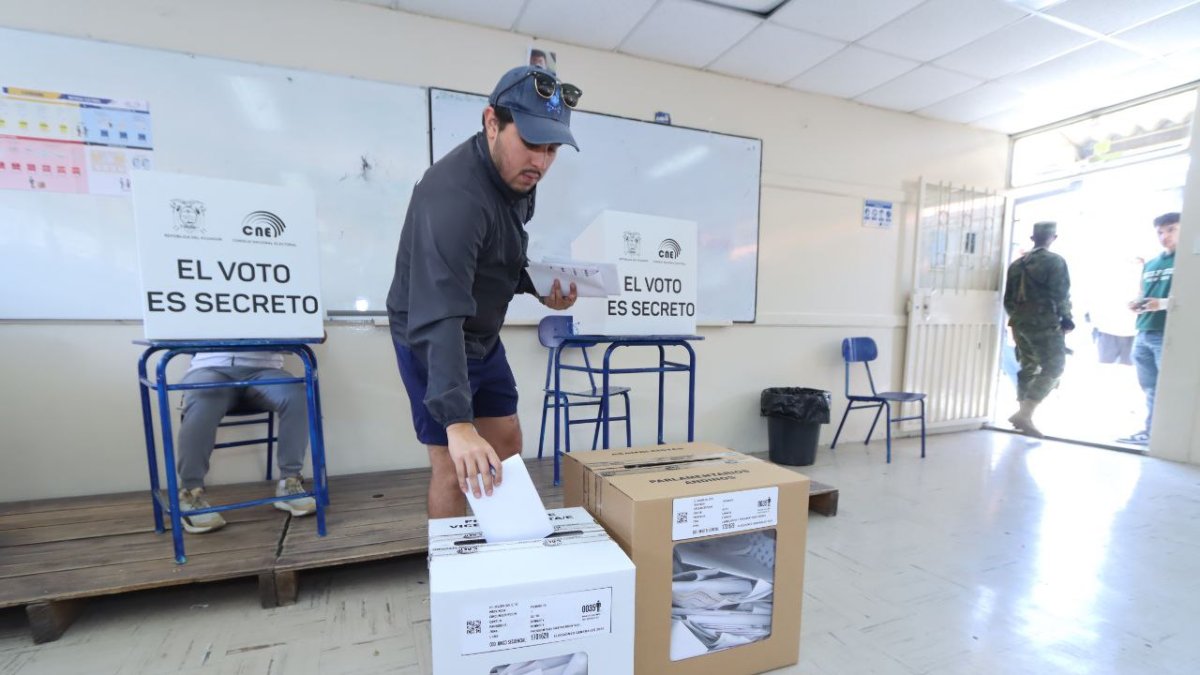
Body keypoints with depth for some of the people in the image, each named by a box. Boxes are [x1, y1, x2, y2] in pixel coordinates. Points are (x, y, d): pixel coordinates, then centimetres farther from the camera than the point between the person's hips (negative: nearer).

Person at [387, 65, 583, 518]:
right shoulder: (455, 195, -31)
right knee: (456, 464, -3)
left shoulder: (518, 174, -3)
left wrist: (538, 288, -8)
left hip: (483, 336, 8)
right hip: (432, 339, -8)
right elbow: (438, 316, -40)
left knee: (507, 444, 14)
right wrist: (457, 422, -47)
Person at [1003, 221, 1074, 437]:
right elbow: (1061, 295, -10)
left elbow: (1008, 298, 14)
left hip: (1020, 323, 6)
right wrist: (1067, 320, 1)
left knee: (1029, 368, 15)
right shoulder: (1055, 261, -7)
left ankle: (1023, 414, 17)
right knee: (1053, 369, -2)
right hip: (1044, 324, -6)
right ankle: (1024, 414, -12)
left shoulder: (1017, 263, 12)